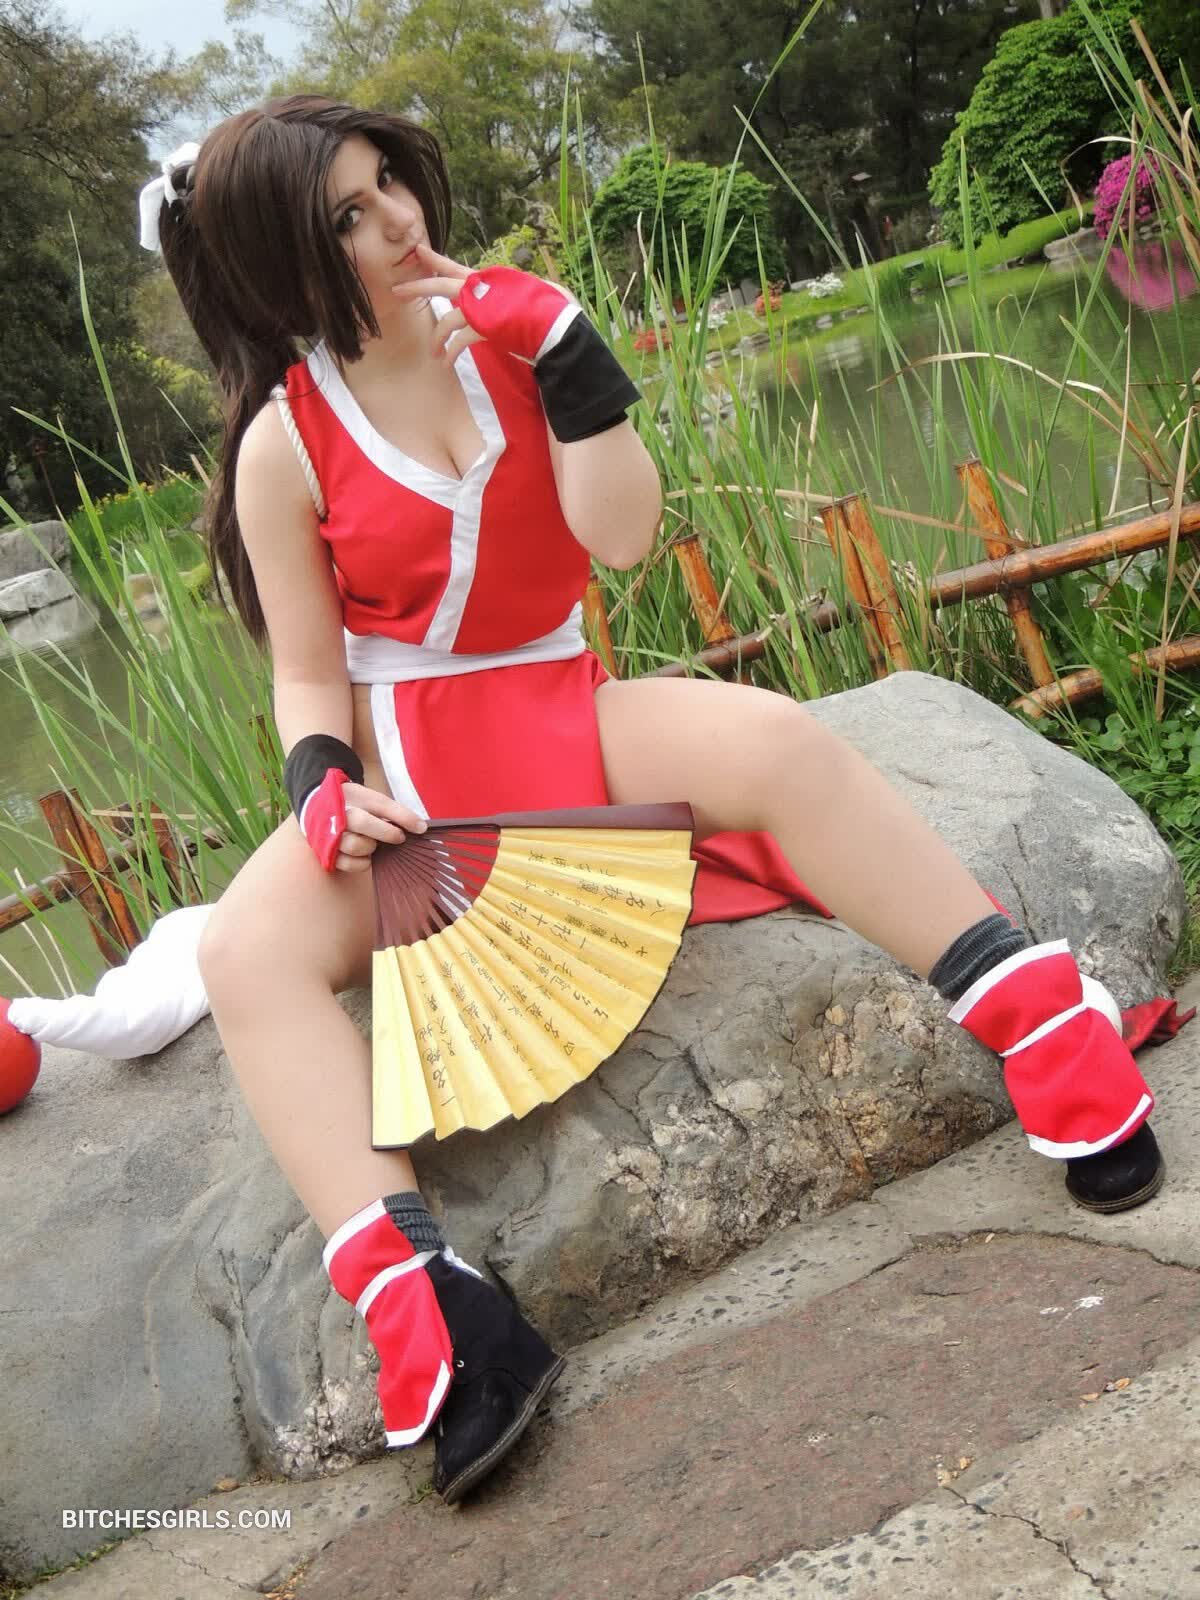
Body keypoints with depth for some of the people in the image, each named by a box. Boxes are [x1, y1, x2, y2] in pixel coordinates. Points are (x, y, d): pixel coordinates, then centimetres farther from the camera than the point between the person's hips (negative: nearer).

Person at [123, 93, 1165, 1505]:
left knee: (770, 737, -30)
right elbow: (308, 675, 3)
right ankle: (417, 1302, -37)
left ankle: (1047, 1028, -22)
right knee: (247, 952, -29)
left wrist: (565, 352, -15)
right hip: (411, 765, -1)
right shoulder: (283, 445, -3)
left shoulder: (504, 329, 2)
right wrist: (319, 785, -18)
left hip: (566, 717, 1)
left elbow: (622, 537, -6)